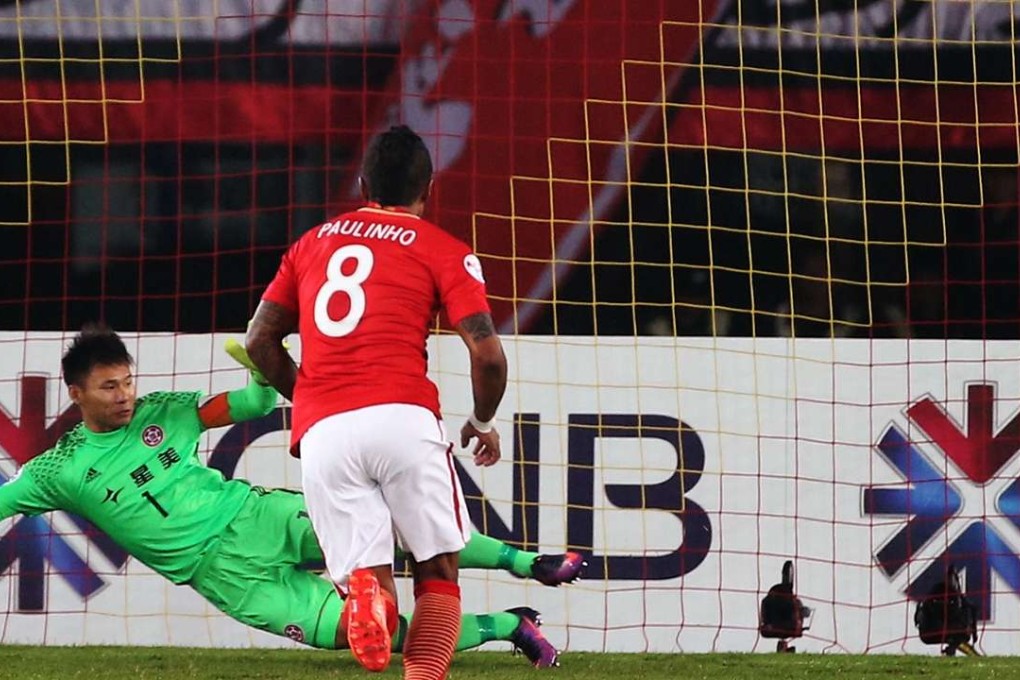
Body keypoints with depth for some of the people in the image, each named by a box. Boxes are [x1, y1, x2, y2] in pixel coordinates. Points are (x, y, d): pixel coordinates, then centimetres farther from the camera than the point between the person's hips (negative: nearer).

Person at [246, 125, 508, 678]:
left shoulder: (313, 242, 23)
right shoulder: (443, 251, 12)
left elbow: (260, 342, 19)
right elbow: (487, 354, 1)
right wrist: (483, 423, 19)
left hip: (321, 433, 2)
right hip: (403, 418, -2)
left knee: (367, 574, 4)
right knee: (438, 570, 9)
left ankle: (365, 593, -32)